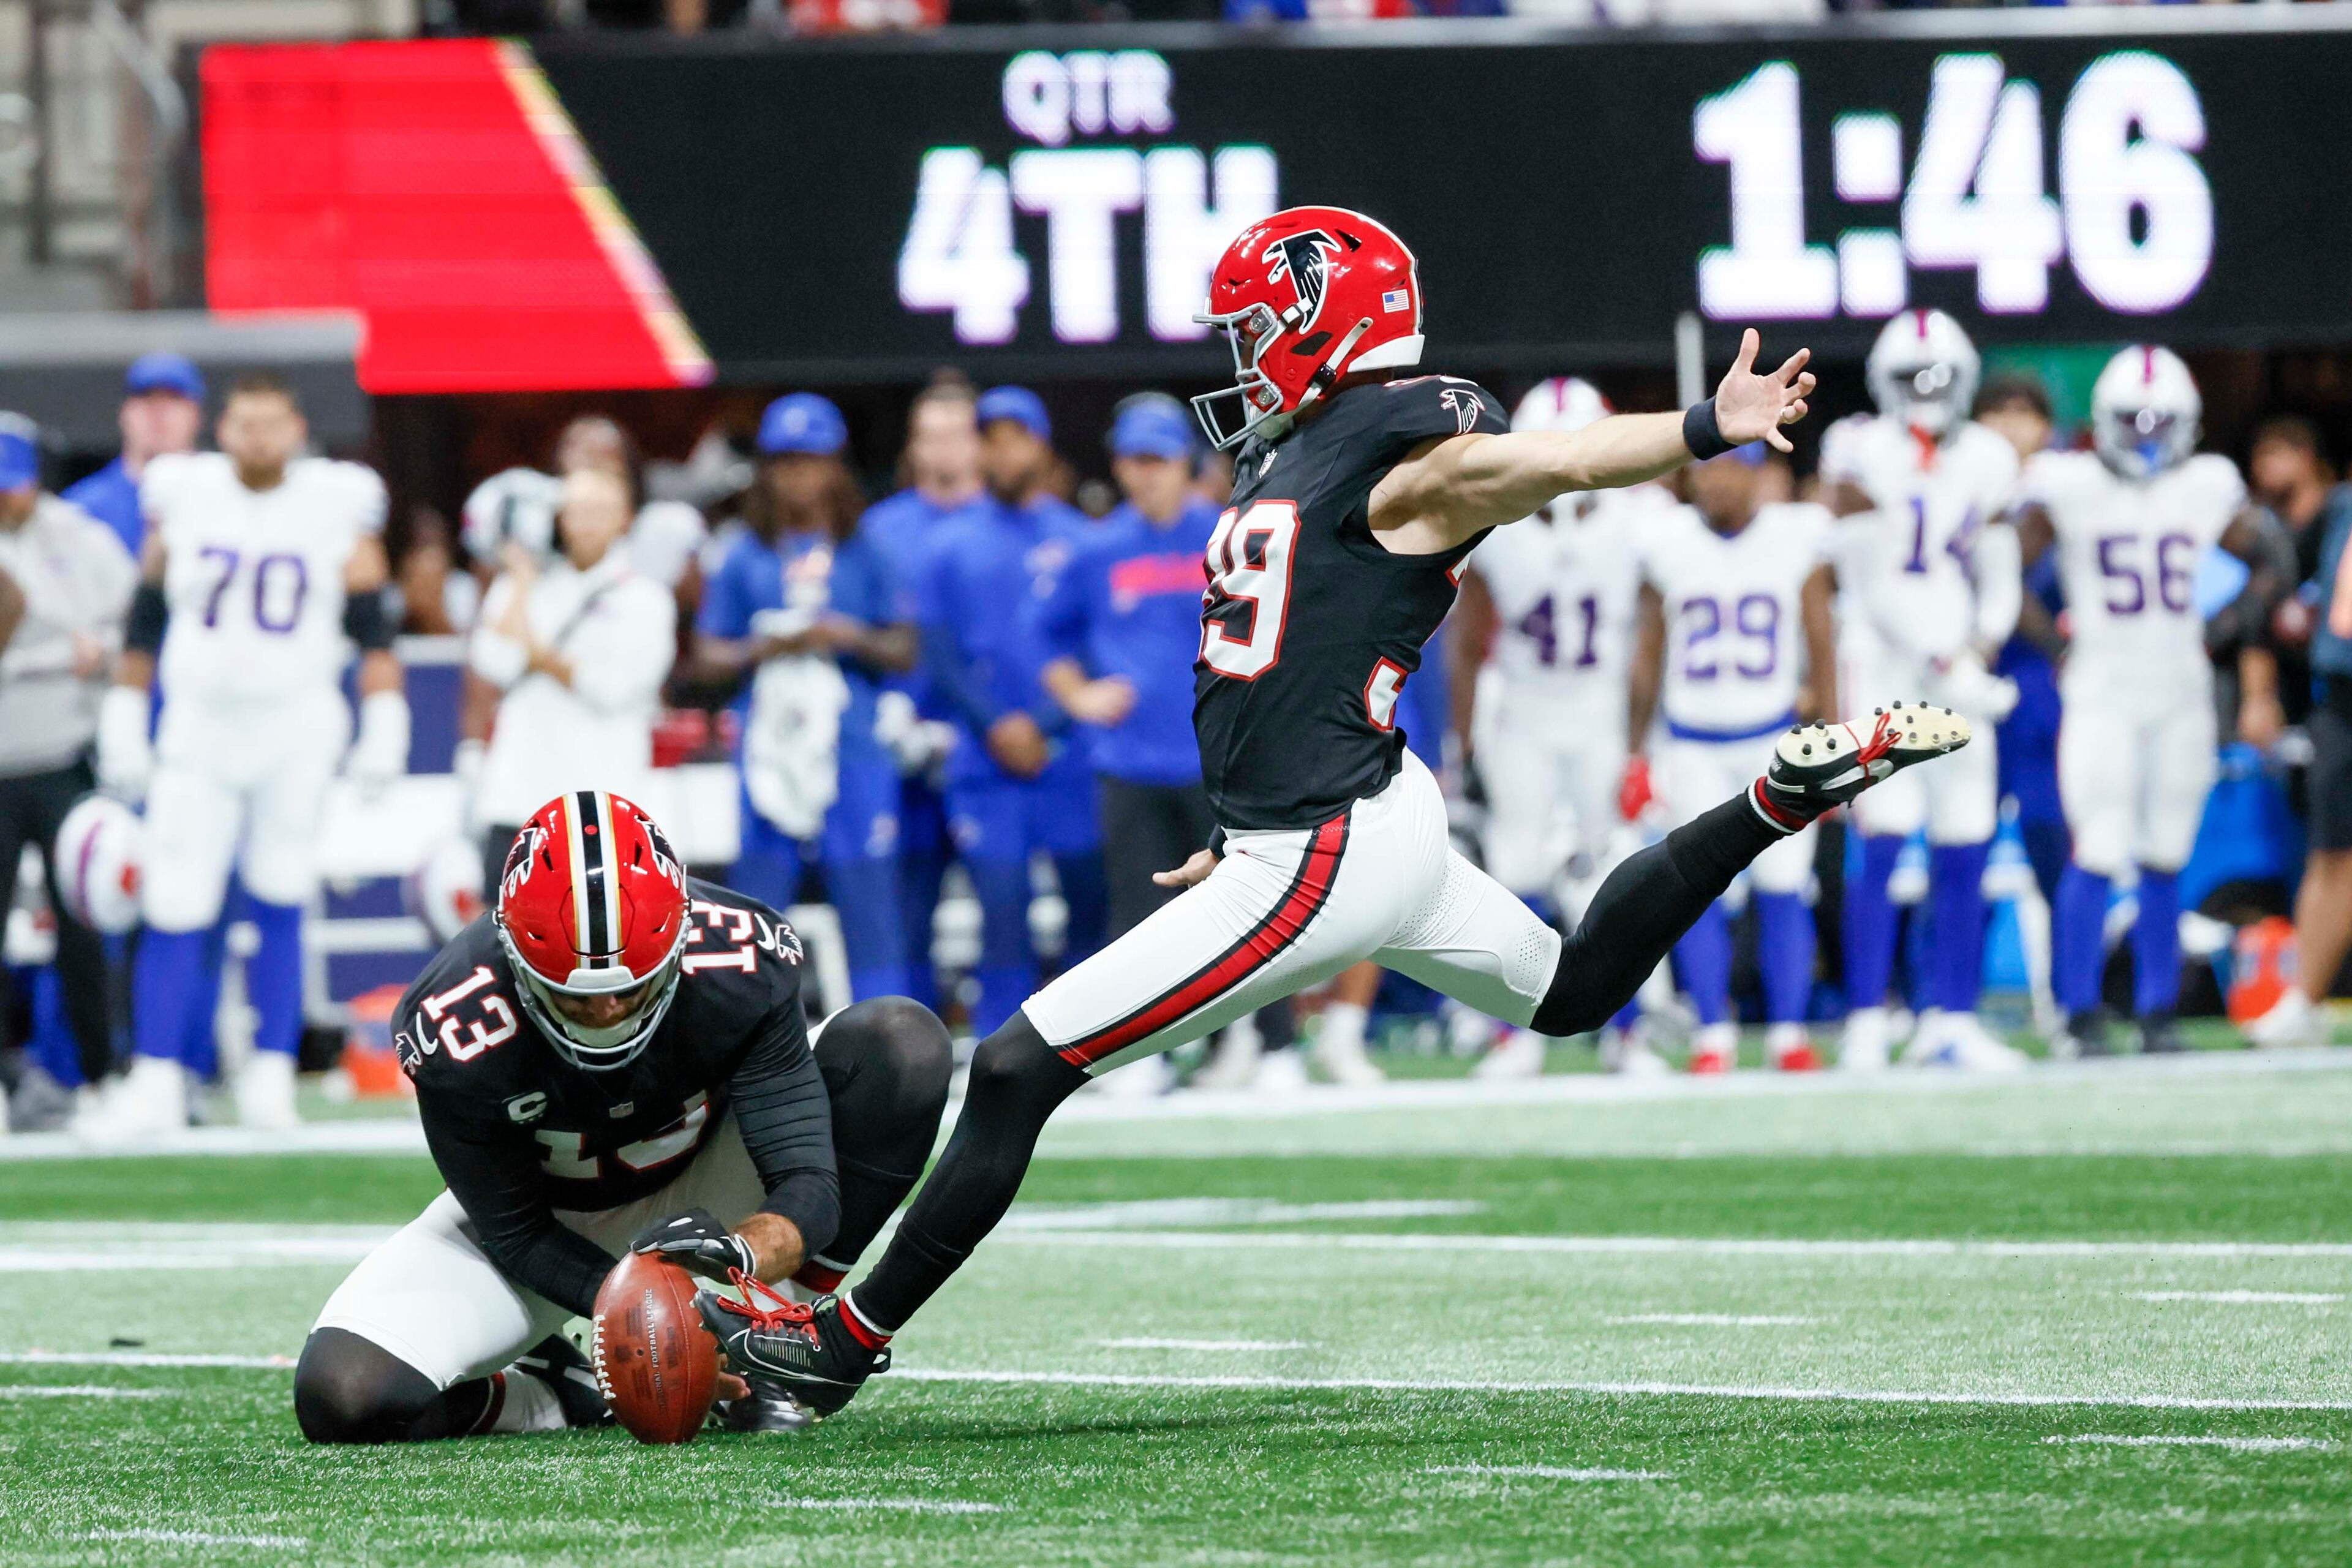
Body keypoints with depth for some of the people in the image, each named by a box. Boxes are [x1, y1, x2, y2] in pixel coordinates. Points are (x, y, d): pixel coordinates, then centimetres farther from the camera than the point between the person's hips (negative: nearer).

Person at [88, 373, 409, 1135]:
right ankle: (156, 1083, 1)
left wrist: (384, 729, -1)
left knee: (279, 908, 3)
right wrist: (122, 723, 7)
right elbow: (145, 622, 9)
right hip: (198, 730, 1)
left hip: (296, 729, -1)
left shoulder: (338, 507, 0)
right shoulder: (182, 500, 3)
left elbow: (373, 628, 4)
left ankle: (271, 1075, 12)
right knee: (172, 911, -4)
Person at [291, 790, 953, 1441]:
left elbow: (806, 1183, -29)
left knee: (907, 1044, -24)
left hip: (703, 1196, 2)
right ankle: (561, 1394, 5)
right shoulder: (459, 1039, -32)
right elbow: (518, 1236, -19)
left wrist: (746, 1250, -52)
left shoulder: (741, 968, -30)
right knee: (343, 1397, -27)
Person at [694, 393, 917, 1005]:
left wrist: (849, 638, -10)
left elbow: (904, 653, 7)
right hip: (769, 744, 1)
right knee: (757, 896, -2)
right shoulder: (746, 558, 10)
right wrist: (763, 649, -9)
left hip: (853, 750, -1)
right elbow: (709, 656, 9)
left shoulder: (864, 554, 9)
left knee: (869, 904, -4)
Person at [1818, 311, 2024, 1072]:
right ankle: (1866, 1023, -10)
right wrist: (1948, 667, -16)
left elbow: (1999, 585, 15)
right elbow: (1871, 586, -11)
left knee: (1965, 852, 3)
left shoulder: (1986, 460, 9)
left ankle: (1951, 1020, 10)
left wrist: (1981, 653, -2)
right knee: (1882, 841, -13)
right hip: (1883, 666, -5)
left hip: (1959, 673, 5)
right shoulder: (1862, 455, -7)